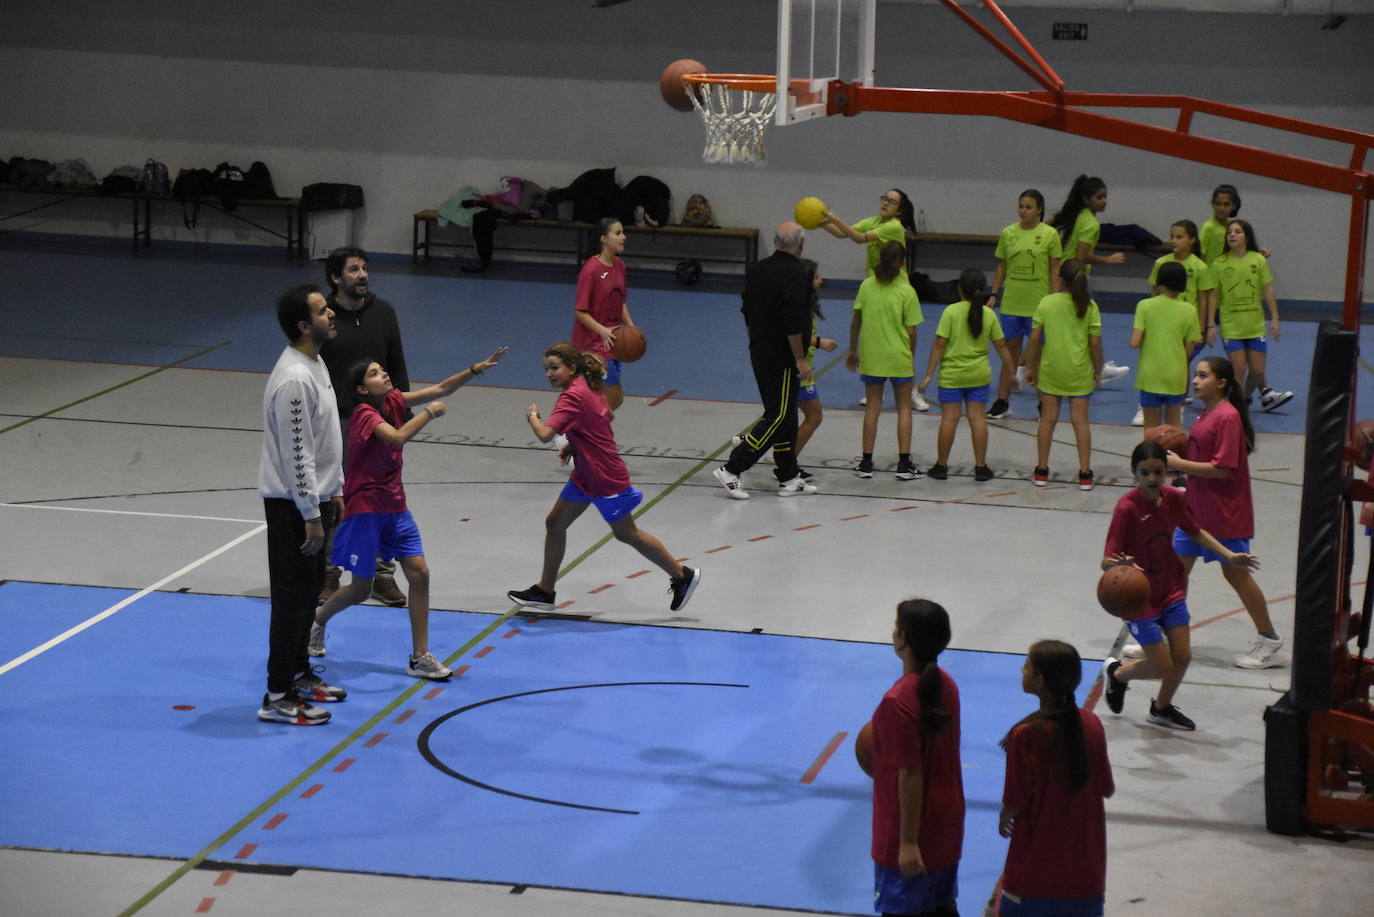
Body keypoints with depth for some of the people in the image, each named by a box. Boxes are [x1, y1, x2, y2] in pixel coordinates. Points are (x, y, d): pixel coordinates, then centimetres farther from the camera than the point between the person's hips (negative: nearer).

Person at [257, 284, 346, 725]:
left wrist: (334, 490, 20)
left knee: (310, 589, 19)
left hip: (314, 496, 10)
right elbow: (296, 453, -24)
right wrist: (311, 515, -21)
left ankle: (299, 673, 33)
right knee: (293, 596, -4)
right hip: (293, 504, -10)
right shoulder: (294, 379, -24)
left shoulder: (314, 364, 9)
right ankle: (278, 698, 2)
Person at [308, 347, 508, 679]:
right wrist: (430, 412, -26)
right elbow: (398, 437, -37)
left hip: (394, 507, 7)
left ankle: (420, 657, 2)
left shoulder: (394, 401, 2)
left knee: (419, 573, -4)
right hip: (365, 509, -7)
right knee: (361, 588, 2)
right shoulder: (364, 414, -19)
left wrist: (478, 369, -9)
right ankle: (319, 620, 33)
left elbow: (441, 389, 3)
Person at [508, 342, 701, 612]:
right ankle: (544, 592, 18)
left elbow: (545, 435, -35)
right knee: (555, 524, 10)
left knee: (626, 533, 6)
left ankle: (682, 575, 21)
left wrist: (532, 415, -13)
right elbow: (605, 418, 21)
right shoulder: (589, 387, 4)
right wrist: (573, 445, 12)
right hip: (586, 474, 10)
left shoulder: (573, 397, -25)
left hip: (606, 478, -10)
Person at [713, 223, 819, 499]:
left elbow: (748, 314, 15)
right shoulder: (795, 274, -18)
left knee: (783, 415, 15)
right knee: (779, 417, -4)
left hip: (760, 353, 9)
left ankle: (789, 478, 19)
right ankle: (731, 470, -8)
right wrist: (801, 359, -18)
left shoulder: (757, 270, 8)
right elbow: (793, 323, -23)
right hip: (783, 359, -9)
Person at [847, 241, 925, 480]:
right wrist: (911, 357, 7)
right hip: (899, 357, -2)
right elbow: (910, 331, -8)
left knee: (872, 406, 12)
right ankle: (904, 463, 5)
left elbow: (856, 322, 3)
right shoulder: (906, 292, -11)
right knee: (903, 409, 8)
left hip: (871, 357, 2)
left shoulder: (867, 287, -3)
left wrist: (853, 351, 15)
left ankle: (866, 462, 12)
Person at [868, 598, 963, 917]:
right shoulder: (944, 684, 0)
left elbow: (910, 775, -23)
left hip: (914, 829, -8)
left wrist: (908, 843, -18)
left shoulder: (899, 702, -25)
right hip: (946, 825, 8)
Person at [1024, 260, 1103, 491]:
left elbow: (1034, 339, -5)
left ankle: (1041, 471, 15)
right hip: (1080, 372, 0)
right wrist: (1098, 371, 7)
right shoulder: (1089, 307, -8)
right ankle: (1085, 474, 7)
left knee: (1048, 419, 10)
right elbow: (1095, 343, -7)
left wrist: (1030, 367, 7)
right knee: (1080, 421, 6)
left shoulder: (1046, 303, -6)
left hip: (1050, 370, 0)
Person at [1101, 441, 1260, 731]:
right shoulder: (1126, 508, -26)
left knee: (1182, 656, 6)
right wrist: (1118, 564, -51)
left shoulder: (1173, 498, -8)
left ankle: (1162, 708, 34)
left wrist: (1229, 556, 7)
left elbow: (1195, 531, 12)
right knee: (1163, 667, -3)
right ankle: (1116, 672, 29)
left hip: (1170, 589, 6)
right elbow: (1107, 561, -28)